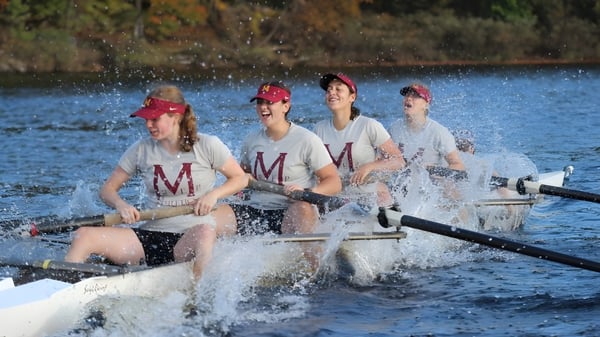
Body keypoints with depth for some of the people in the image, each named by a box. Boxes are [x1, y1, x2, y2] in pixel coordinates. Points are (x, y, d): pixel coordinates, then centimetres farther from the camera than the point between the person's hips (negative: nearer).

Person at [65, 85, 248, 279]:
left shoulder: (206, 146, 1)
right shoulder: (141, 150, 8)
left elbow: (241, 179, 9)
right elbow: (107, 189, 13)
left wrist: (214, 194, -11)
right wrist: (120, 204, -11)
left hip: (191, 241, -3)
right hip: (151, 237, 3)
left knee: (204, 231, -42)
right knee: (84, 235, -17)